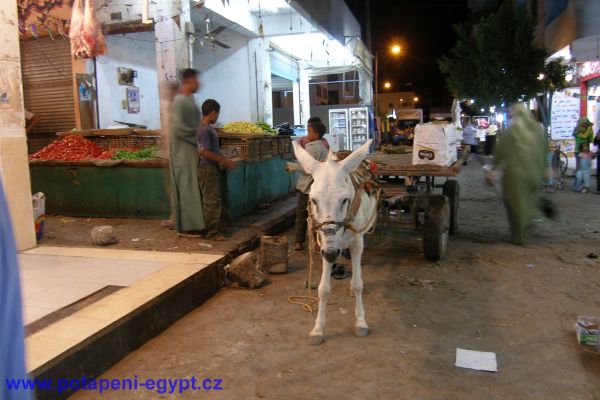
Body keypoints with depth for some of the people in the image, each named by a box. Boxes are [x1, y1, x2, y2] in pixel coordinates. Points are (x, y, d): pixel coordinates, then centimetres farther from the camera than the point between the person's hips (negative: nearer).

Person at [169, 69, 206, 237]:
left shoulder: (189, 99, 14)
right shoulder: (180, 101, -15)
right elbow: (178, 128, -21)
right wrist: (198, 138, -15)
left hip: (192, 150, 9)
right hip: (184, 151, -9)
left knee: (192, 187, 12)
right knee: (187, 187, -4)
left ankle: (189, 223, 19)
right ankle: (186, 226, 3)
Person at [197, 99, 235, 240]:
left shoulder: (207, 128, 13)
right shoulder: (205, 129, -17)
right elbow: (205, 152, -22)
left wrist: (223, 160, 16)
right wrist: (225, 161, -17)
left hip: (212, 168, 10)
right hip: (207, 169, -10)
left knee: (212, 201, 14)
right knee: (212, 201, -5)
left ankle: (211, 230, 22)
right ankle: (211, 233, 1)